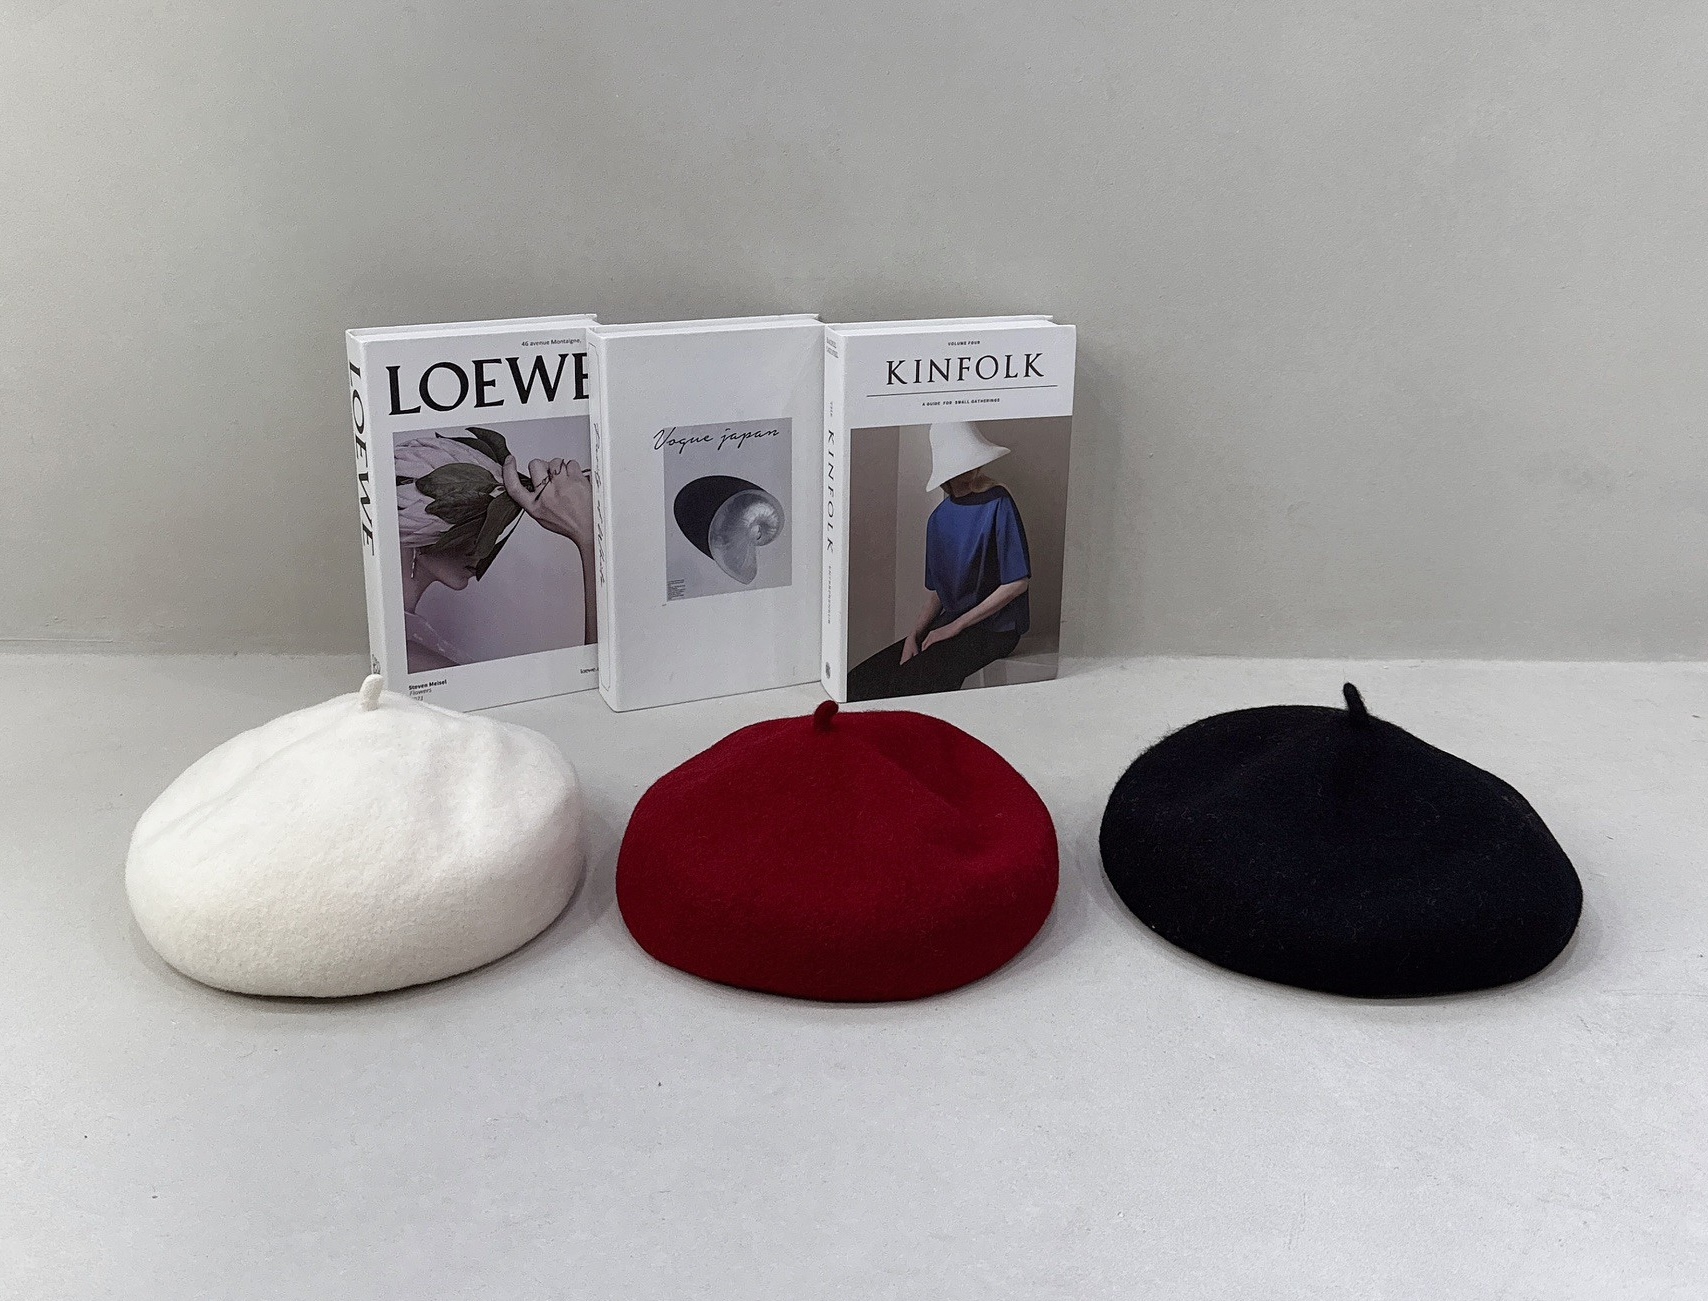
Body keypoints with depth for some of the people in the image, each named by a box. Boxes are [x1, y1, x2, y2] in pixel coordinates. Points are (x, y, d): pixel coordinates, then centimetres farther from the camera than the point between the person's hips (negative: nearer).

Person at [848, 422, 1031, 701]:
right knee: (861, 681, -7)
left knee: (913, 681, -28)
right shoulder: (940, 517, 10)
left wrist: (955, 627, -12)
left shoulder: (998, 505, -11)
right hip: (951, 622, 7)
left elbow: (1018, 582, -14)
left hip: (994, 628, -7)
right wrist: (914, 634, -4)